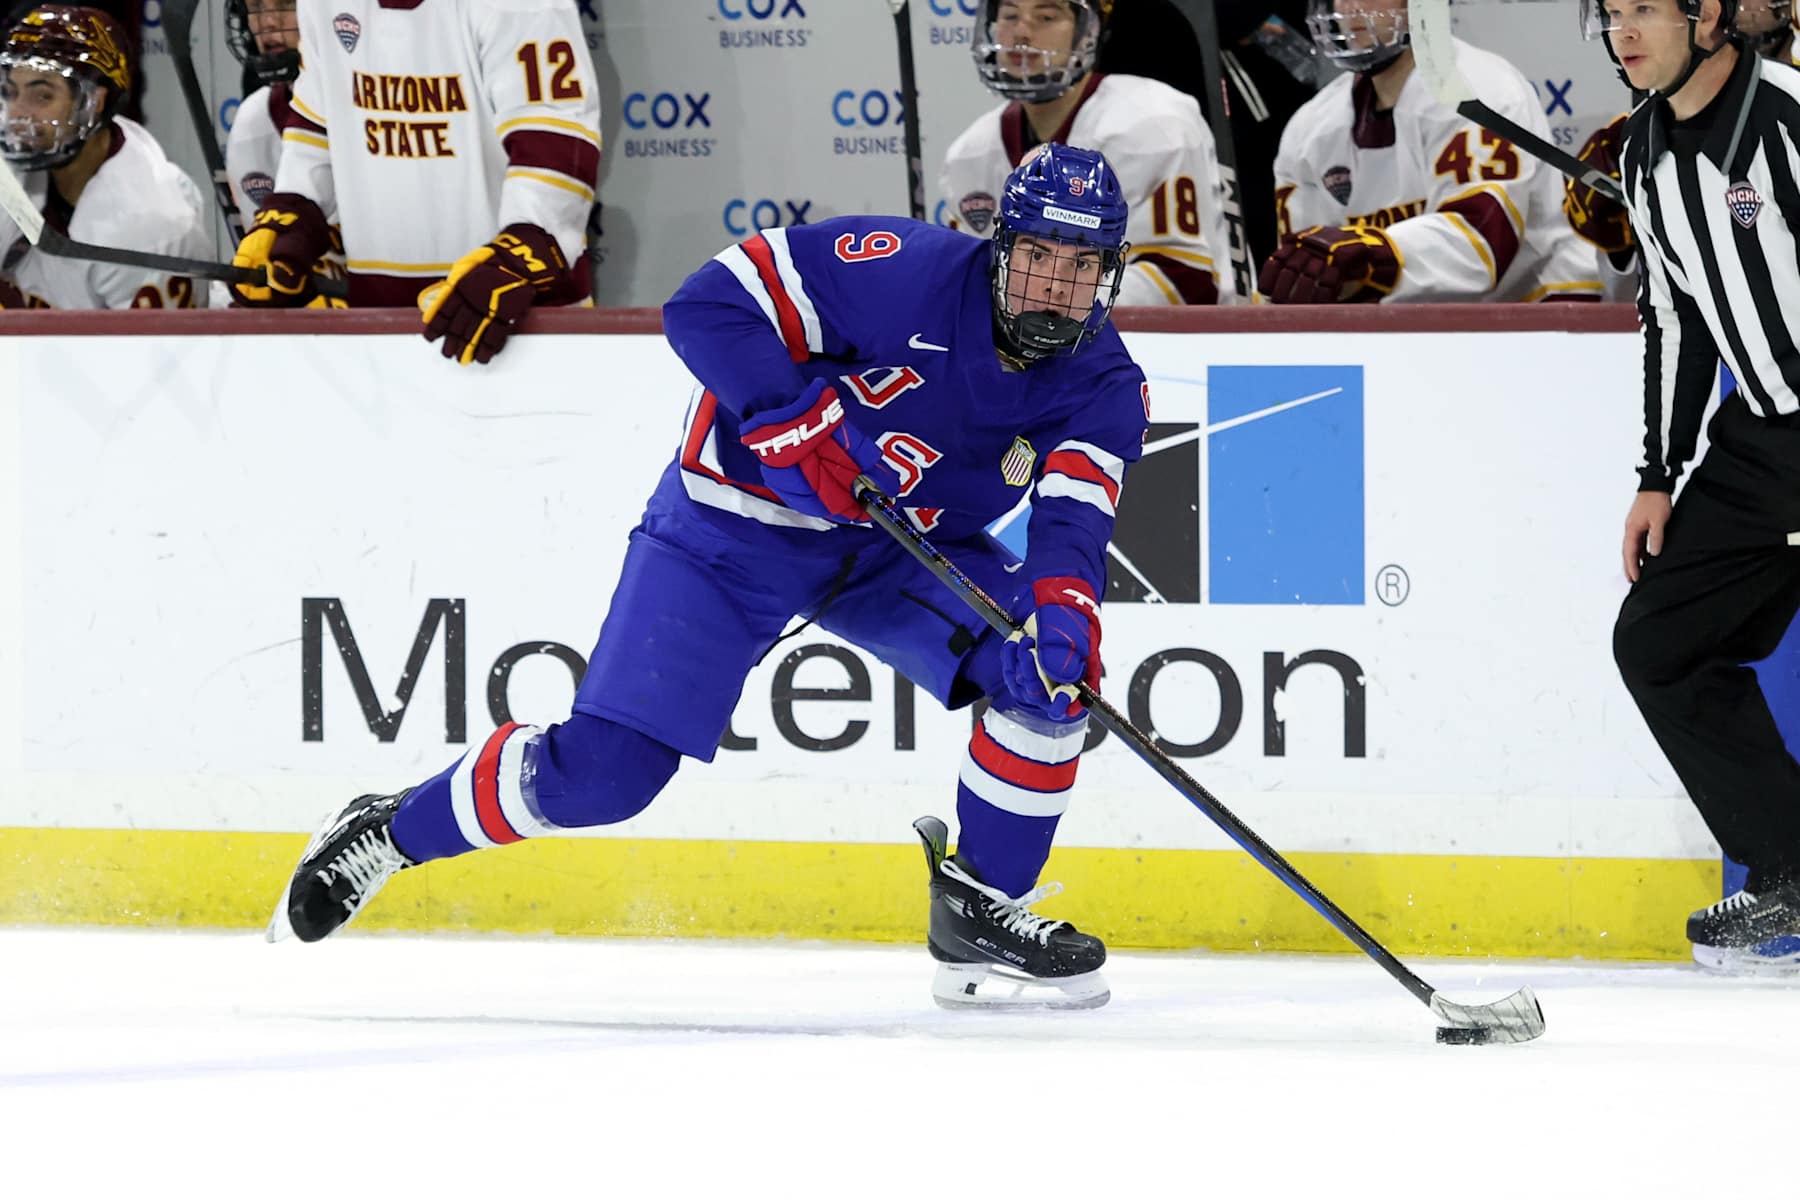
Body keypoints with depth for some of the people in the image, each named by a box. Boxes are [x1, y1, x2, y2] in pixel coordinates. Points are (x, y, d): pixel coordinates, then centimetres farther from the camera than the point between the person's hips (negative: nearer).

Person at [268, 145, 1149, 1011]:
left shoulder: (1104, 386, -10)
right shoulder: (909, 275, -23)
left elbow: (1074, 521, -24)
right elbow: (708, 306, -24)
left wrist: (1060, 613, -44)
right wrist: (796, 424, -33)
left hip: (902, 550, 5)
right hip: (736, 525, -5)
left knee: (1054, 669, -19)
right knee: (603, 771, -14)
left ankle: (979, 913, -4)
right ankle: (389, 831, 10)